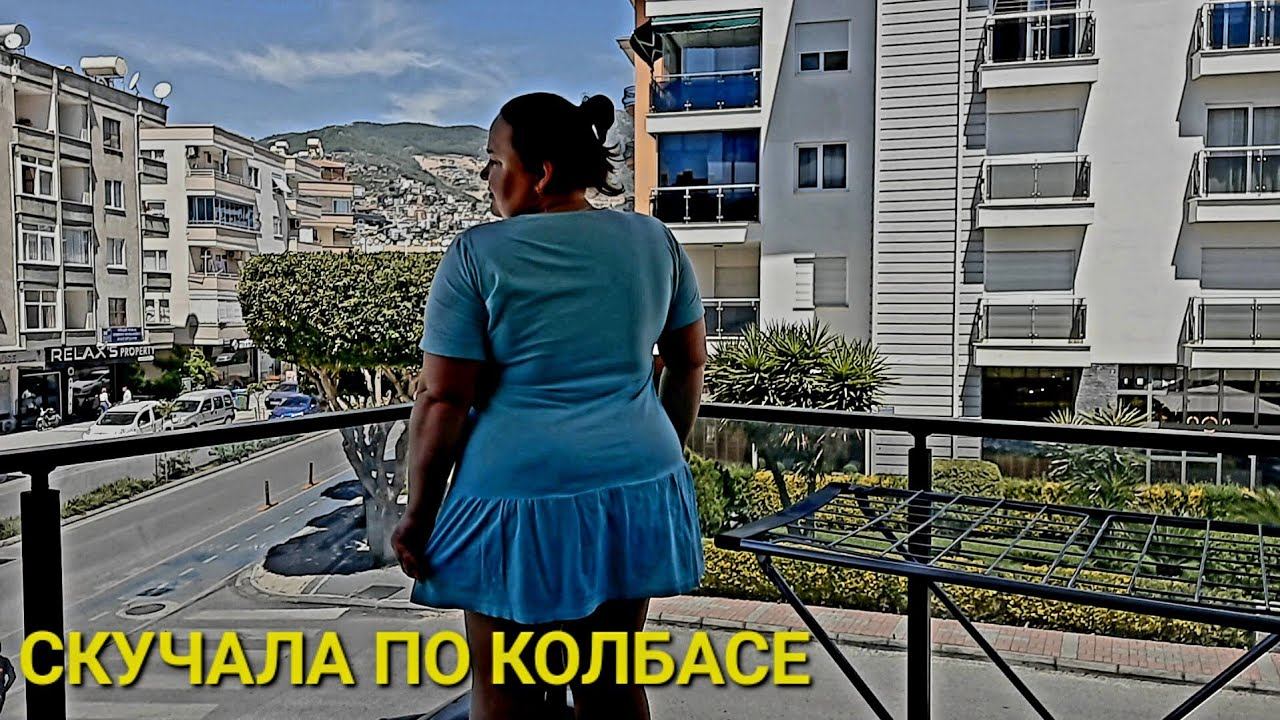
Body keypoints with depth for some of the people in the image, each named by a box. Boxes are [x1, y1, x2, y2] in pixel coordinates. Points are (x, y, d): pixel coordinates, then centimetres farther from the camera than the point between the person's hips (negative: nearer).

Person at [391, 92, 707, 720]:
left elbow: (442, 401, -11)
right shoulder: (654, 241, 3)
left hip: (521, 506, -4)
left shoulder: (478, 255, -10)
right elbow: (690, 364, 10)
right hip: (635, 493, 5)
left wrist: (418, 514, 0)